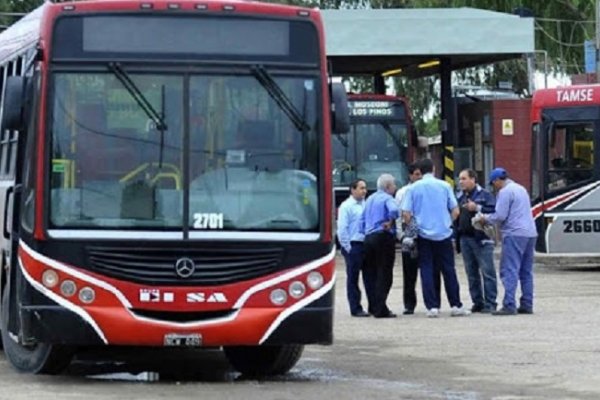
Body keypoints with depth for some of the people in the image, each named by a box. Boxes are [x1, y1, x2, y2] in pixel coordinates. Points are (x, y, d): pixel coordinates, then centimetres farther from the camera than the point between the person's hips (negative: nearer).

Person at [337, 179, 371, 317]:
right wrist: (347, 247, -11)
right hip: (354, 245, -6)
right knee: (353, 278, 1)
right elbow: (342, 228, -8)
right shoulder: (346, 206, -6)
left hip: (367, 245, 6)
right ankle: (356, 309, 4)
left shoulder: (366, 205, 12)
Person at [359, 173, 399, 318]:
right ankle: (380, 309, -10)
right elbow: (393, 210, -29)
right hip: (384, 237, -8)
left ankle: (373, 307, 18)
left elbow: (362, 219, 18)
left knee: (372, 274, 14)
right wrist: (390, 222, -14)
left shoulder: (370, 199, 17)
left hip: (369, 237, 8)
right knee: (384, 275, -6)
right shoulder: (387, 198, -8)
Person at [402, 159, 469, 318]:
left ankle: (432, 307, -1)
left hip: (423, 234, 0)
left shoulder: (414, 188, -1)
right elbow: (455, 211, 1)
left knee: (426, 271, 3)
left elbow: (406, 213, -5)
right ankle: (455, 306, 7)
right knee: (448, 270, 6)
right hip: (443, 233, 0)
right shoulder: (444, 186, 0)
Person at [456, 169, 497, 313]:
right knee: (472, 274, 9)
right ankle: (477, 302, 14)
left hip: (481, 239, -7)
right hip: (465, 238, 7)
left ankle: (490, 303, -7)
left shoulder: (485, 195, -3)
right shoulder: (460, 197, 18)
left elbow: (494, 211, -15)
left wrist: (477, 208, -19)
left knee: (487, 272, -8)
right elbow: (455, 216, 22)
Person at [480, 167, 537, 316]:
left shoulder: (505, 192, -8)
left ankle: (509, 305, -16)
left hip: (514, 234, -9)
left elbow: (500, 215, -13)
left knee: (510, 271, -10)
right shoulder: (521, 188, 21)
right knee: (526, 272, 12)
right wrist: (489, 218, 24)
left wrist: (486, 219, 6)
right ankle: (527, 305, 12)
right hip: (530, 233, 9)